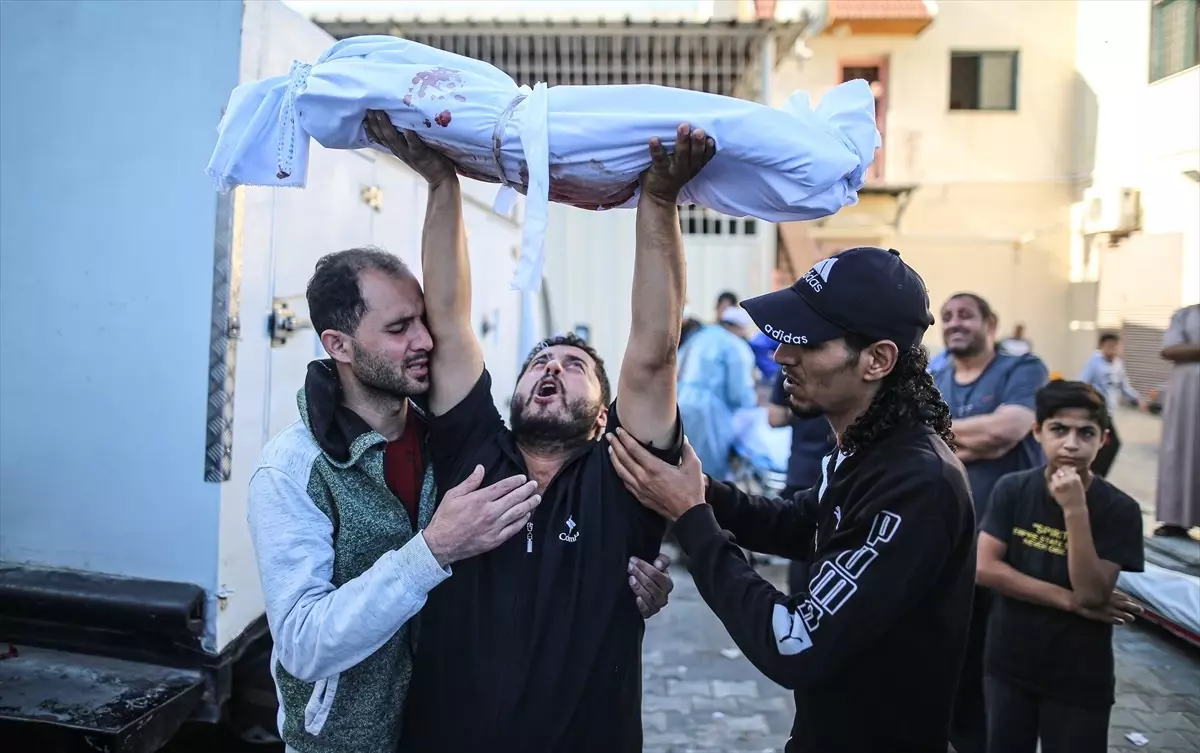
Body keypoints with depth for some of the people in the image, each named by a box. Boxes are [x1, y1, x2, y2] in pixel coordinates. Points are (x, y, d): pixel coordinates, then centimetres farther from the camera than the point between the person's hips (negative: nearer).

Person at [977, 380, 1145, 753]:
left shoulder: (1119, 509, -12)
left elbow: (1092, 595, -19)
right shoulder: (1011, 490, -7)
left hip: (1079, 678, -2)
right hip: (1008, 665, 2)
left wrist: (1074, 509, -27)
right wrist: (1069, 600, -17)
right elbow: (985, 568, -12)